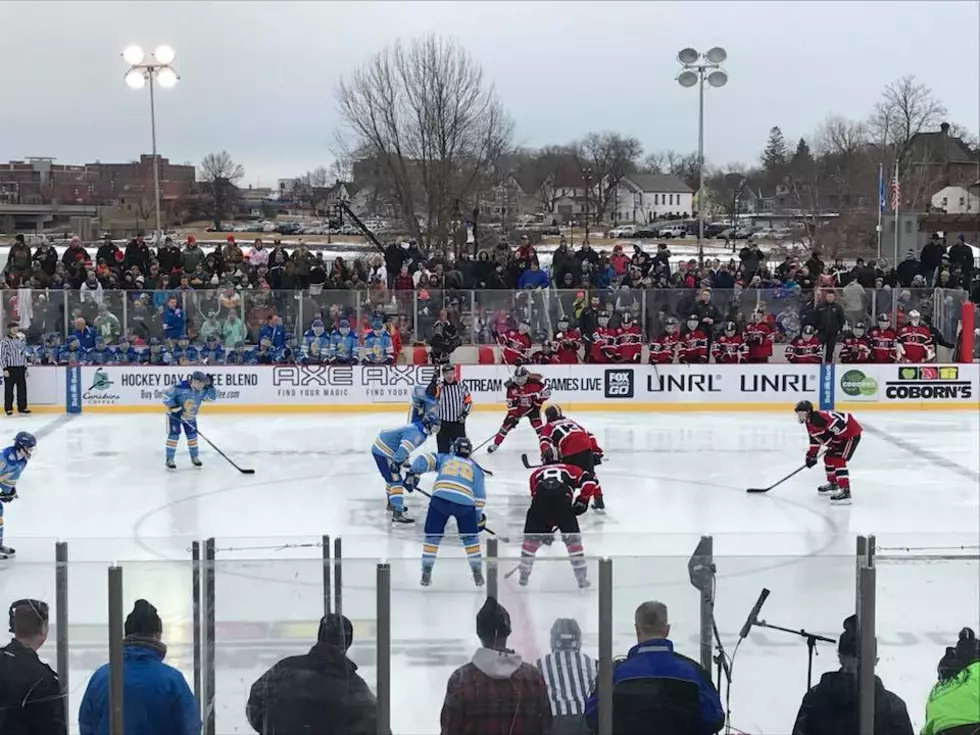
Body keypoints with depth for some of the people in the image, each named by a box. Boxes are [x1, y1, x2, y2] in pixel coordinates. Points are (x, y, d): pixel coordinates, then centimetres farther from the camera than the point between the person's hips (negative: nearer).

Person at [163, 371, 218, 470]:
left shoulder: (203, 390, -13)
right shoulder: (181, 387, -30)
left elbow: (213, 397, -9)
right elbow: (166, 396, -26)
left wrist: (210, 386, -22)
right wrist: (174, 407, -31)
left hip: (190, 417, 6)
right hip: (175, 415, -5)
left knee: (192, 435, 8)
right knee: (174, 435, -11)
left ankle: (194, 457, 26)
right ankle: (169, 460, -6)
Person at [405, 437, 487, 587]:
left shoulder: (443, 458, 27)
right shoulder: (475, 468, 27)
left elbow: (424, 460, 8)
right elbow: (480, 495, 22)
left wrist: (413, 473, 4)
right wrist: (479, 517, 28)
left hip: (440, 499, -1)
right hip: (465, 503, 1)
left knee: (432, 536, 14)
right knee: (471, 538, 19)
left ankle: (426, 574, 11)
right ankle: (478, 575, 21)